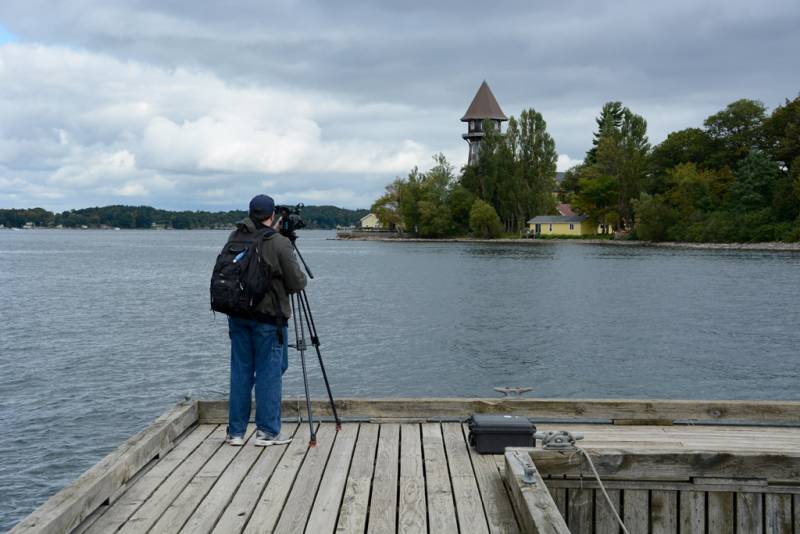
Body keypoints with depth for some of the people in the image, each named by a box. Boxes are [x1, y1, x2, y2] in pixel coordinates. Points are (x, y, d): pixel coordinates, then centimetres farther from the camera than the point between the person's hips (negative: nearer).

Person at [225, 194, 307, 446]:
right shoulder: (279, 243, -13)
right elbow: (296, 283, -10)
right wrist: (301, 276, 10)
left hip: (237, 314, 5)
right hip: (268, 317, -5)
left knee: (240, 370, 11)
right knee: (269, 372, 4)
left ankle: (236, 431, 17)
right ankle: (268, 431, 8)